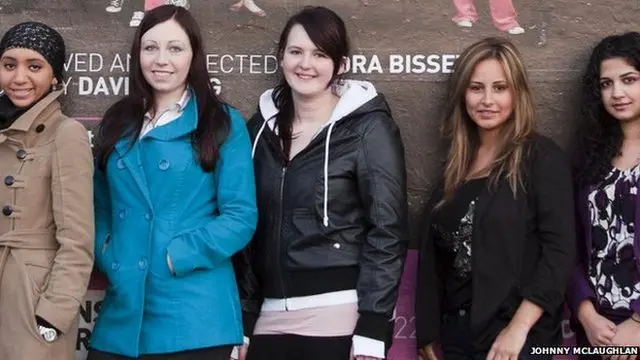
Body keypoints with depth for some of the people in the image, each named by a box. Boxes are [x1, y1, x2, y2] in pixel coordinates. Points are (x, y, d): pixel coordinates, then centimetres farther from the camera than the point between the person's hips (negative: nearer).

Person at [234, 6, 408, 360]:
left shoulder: (369, 127, -4)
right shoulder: (262, 127, 10)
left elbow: (387, 230, -8)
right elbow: (249, 229, 13)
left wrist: (373, 326, -13)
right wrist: (244, 319, 9)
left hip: (339, 317, -4)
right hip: (271, 317, 5)